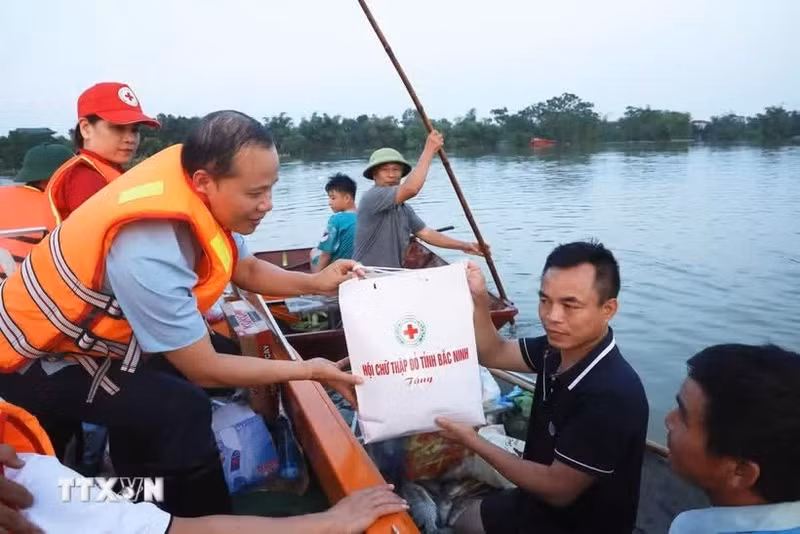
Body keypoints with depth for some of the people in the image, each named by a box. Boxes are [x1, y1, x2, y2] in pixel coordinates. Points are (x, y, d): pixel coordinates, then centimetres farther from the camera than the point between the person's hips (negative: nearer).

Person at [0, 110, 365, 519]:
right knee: (180, 409, -21)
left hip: (83, 336, 9)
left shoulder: (196, 195, -14)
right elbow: (204, 371, -26)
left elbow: (245, 269, 4)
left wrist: (315, 282, -12)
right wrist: (309, 370, -19)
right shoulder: (148, 253, -36)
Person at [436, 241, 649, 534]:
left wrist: (472, 441, -22)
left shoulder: (612, 395, -35)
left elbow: (557, 489, -28)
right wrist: (478, 299, -15)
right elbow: (494, 354, 3)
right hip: (541, 499, 7)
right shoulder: (559, 348, -11)